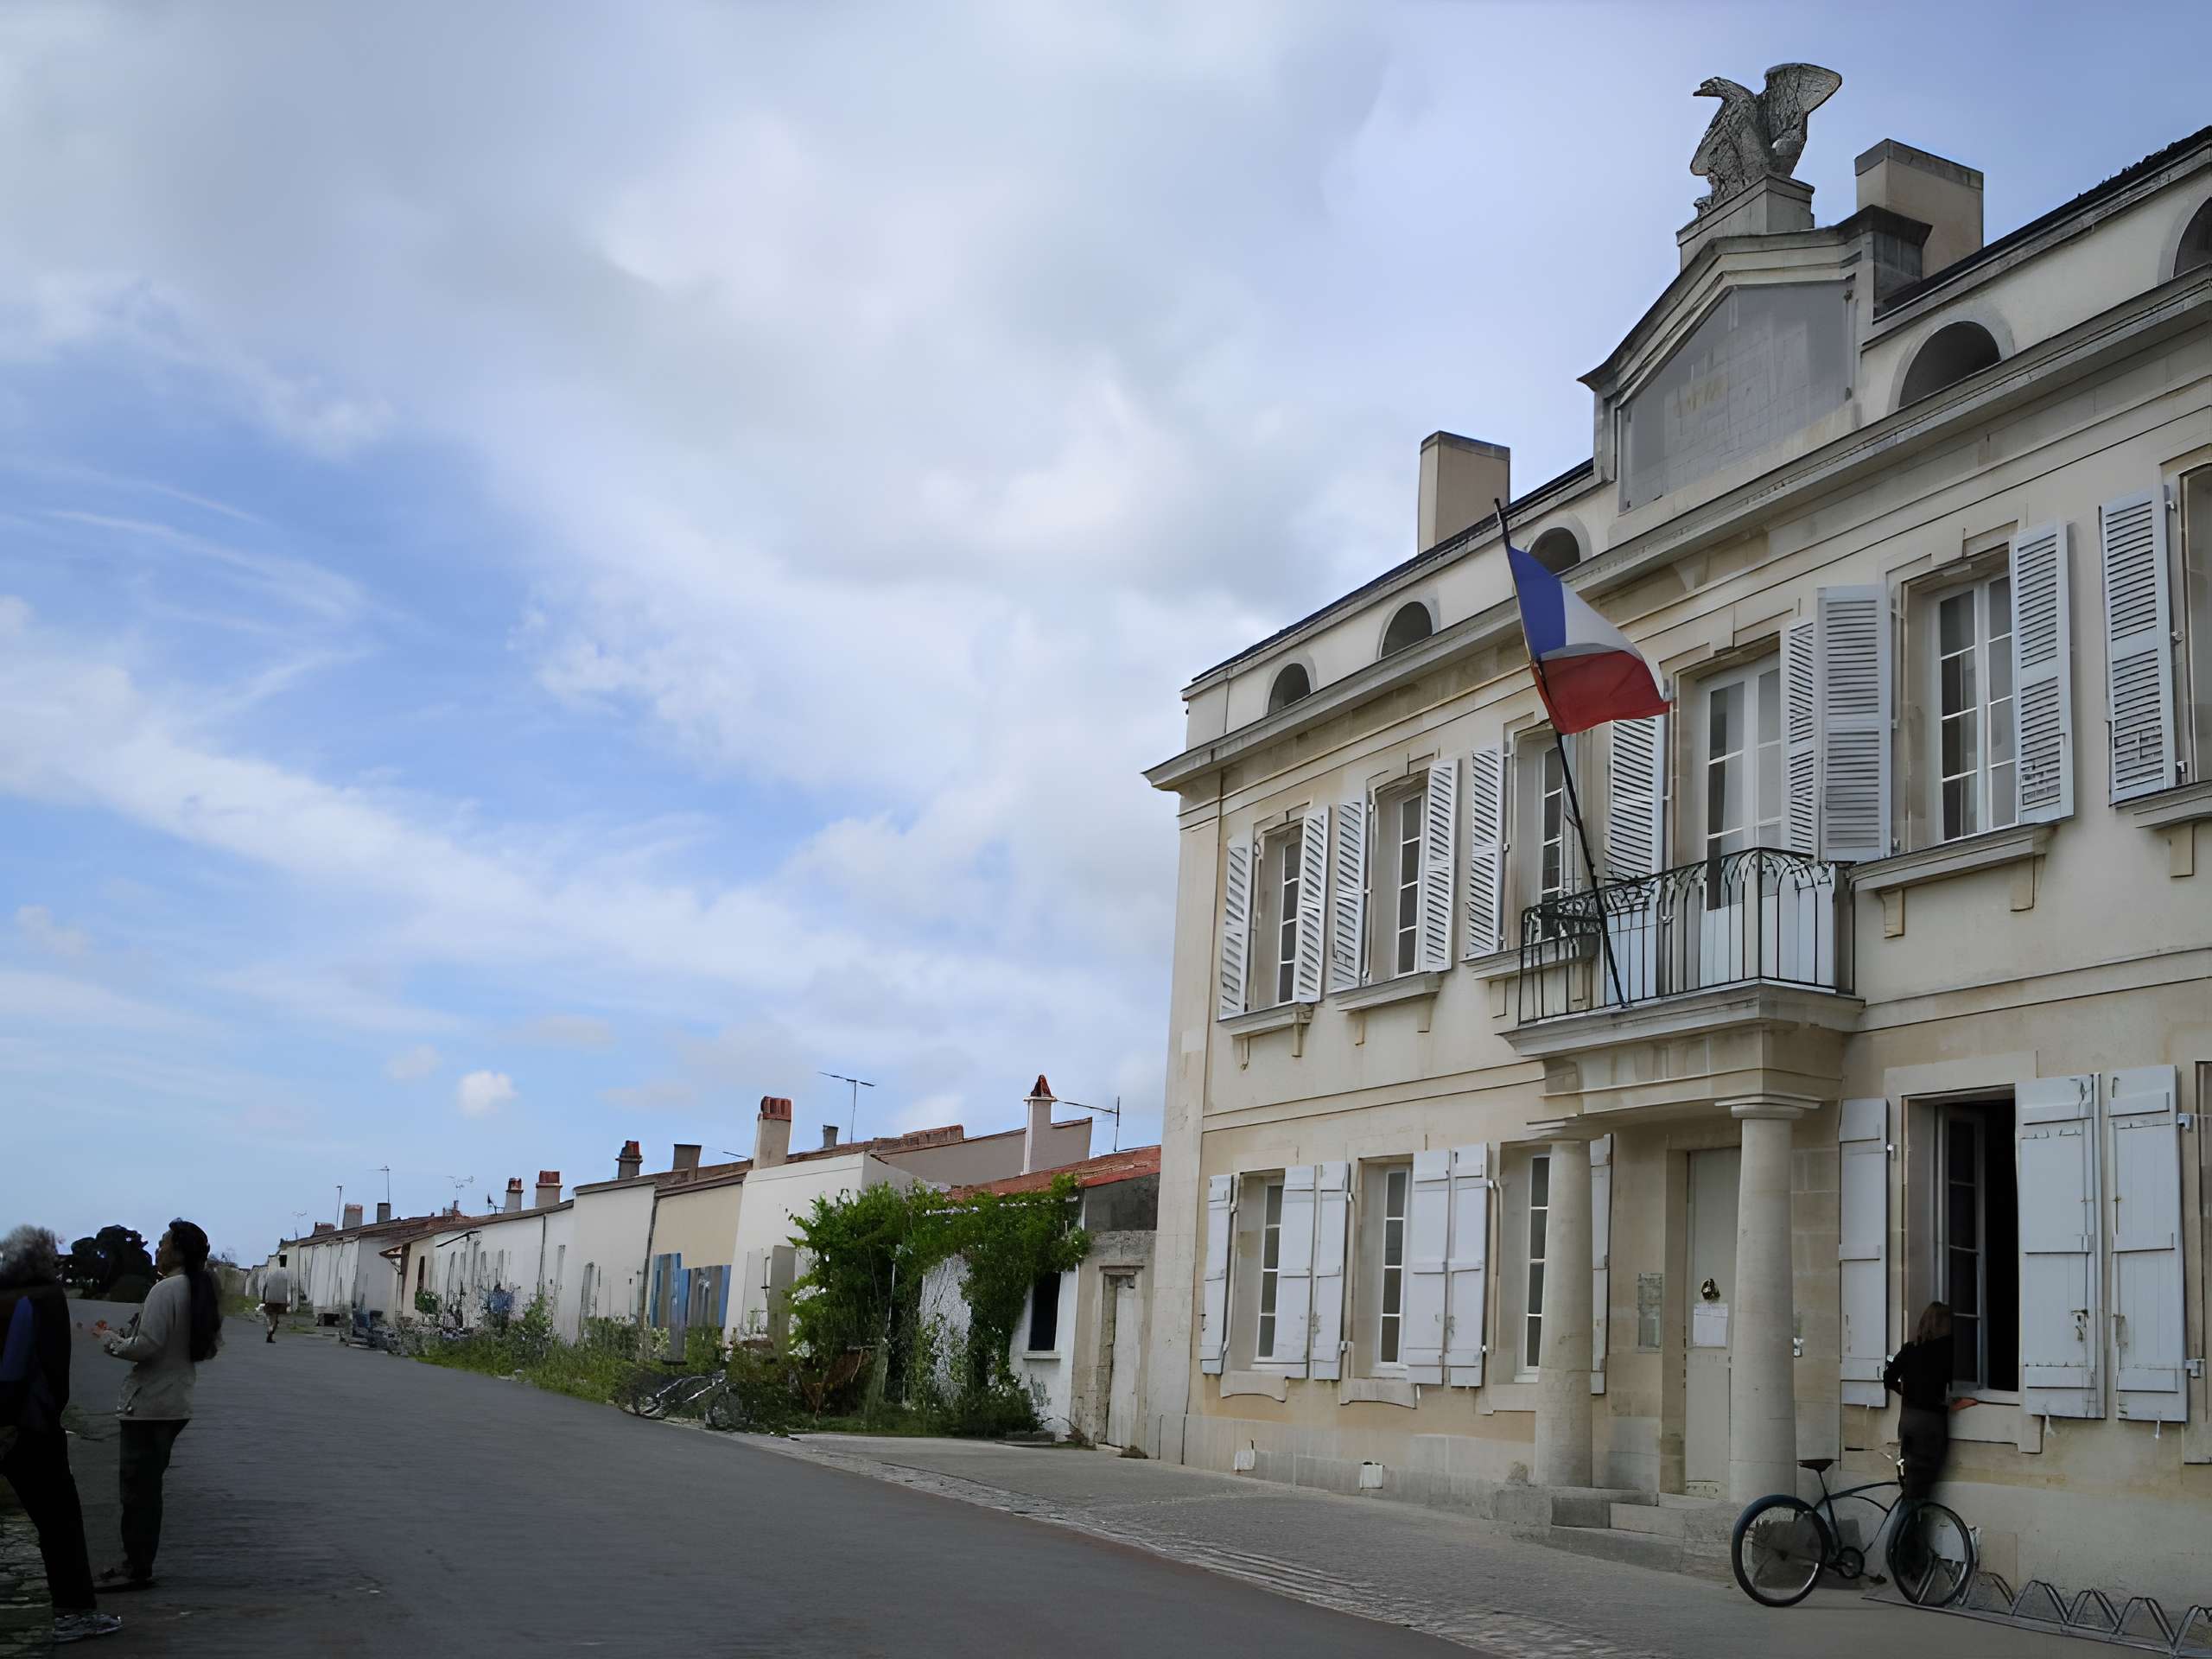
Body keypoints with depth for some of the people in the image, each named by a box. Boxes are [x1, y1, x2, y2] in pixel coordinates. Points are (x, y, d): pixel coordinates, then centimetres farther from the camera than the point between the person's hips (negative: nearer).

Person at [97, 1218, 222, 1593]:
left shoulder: (165, 1290, -18)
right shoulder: (204, 1293, 9)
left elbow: (145, 1347, -23)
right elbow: (212, 1347, 16)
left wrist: (115, 1343, -5)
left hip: (148, 1406, -9)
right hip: (178, 1403, 9)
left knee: (138, 1487, -1)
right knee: (147, 1485, 17)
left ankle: (137, 1569, 3)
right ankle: (138, 1562, 24)